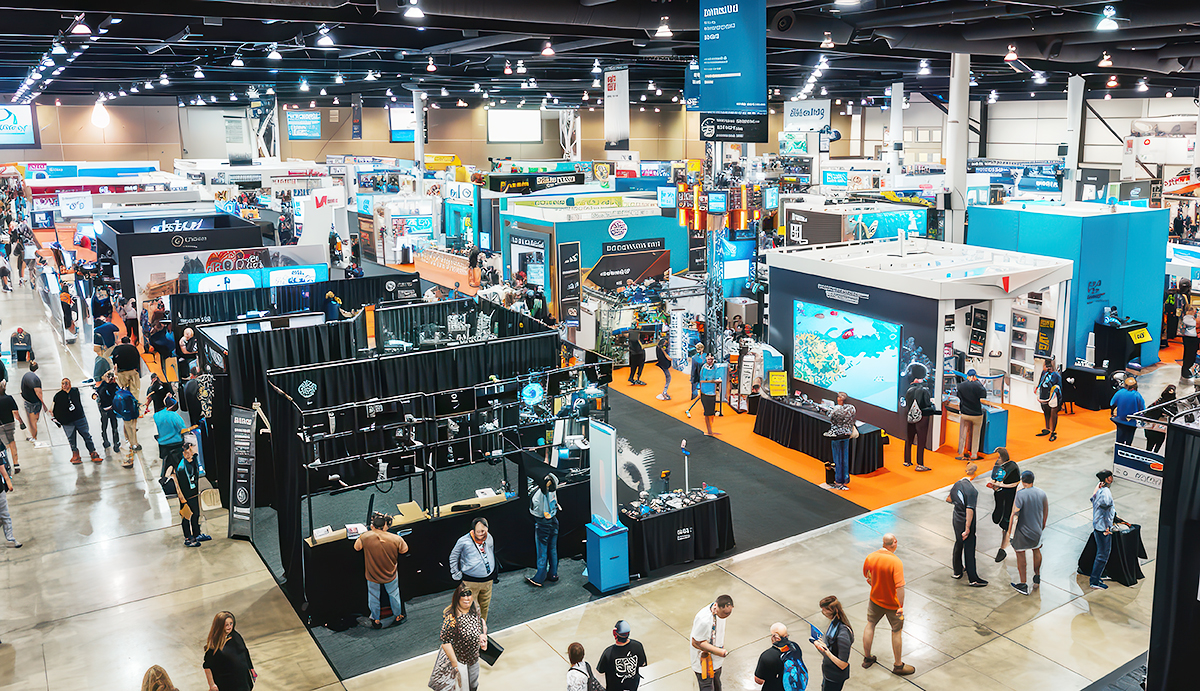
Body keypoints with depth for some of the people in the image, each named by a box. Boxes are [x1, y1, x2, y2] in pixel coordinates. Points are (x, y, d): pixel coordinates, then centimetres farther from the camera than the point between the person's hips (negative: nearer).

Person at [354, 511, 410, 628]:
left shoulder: (365, 537, -27)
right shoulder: (396, 539, -26)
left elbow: (356, 548, -6)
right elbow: (404, 550, -7)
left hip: (372, 575, 0)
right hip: (390, 575, 0)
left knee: (373, 597, 24)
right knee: (394, 594, 26)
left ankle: (376, 620, 42)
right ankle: (398, 616, 45)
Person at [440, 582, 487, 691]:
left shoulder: (475, 609, -7)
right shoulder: (452, 617, -31)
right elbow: (445, 642, -28)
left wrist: (482, 636, 0)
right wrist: (455, 665, -24)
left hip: (474, 657, 7)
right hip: (460, 661, -7)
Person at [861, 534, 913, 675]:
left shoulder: (870, 557, -11)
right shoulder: (896, 562, -27)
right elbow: (899, 586, -28)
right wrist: (901, 607, -21)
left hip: (875, 599, 5)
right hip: (892, 603, -5)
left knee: (870, 624, 22)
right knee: (896, 632, 12)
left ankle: (867, 658, 33)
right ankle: (898, 666, 24)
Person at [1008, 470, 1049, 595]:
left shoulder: (1020, 495, -21)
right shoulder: (1041, 493, -4)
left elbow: (1014, 515, -20)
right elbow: (1046, 511, 10)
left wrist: (1010, 532, -11)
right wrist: (1043, 524, 27)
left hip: (1022, 531, -5)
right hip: (1037, 529, 5)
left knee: (1020, 555, 7)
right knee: (1036, 550, 26)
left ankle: (1023, 584, 13)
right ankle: (1037, 577, 41)